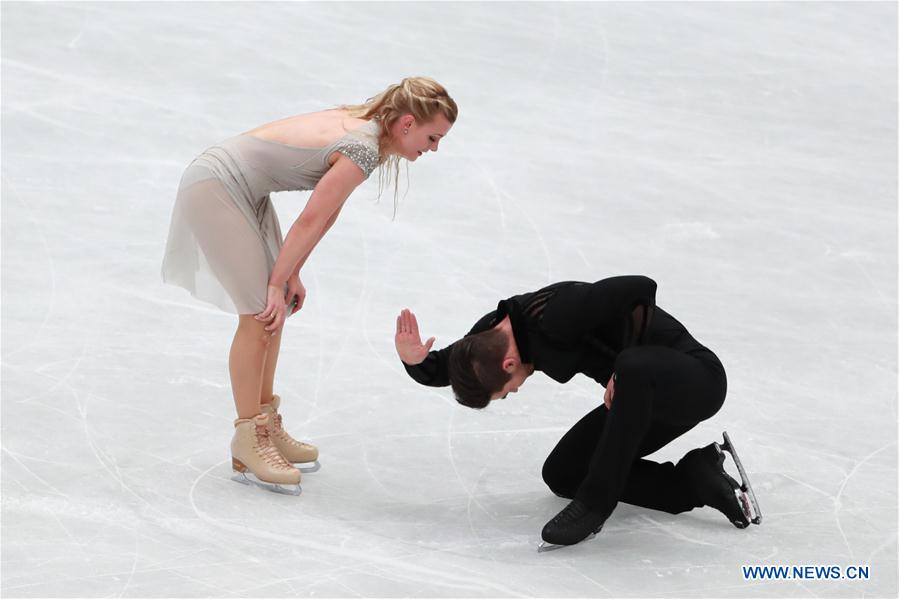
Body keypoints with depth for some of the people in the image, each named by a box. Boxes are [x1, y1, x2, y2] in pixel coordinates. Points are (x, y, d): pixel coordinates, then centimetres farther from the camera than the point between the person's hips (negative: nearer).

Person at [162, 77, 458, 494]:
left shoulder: (361, 126, 5)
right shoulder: (363, 150, -24)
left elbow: (327, 214, 8)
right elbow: (310, 221, -19)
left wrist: (291, 275, 8)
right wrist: (279, 282, -10)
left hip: (245, 190, 10)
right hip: (214, 188, -10)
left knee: (275, 310, 11)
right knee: (260, 313, -9)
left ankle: (265, 426, 21)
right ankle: (247, 446, -2)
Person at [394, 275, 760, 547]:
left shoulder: (552, 317, -30)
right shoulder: (493, 332, -4)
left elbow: (641, 289, -36)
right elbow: (441, 370, 5)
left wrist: (623, 367, -26)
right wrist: (416, 361, -17)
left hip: (697, 380, -9)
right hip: (642, 395, 9)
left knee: (634, 369, -41)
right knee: (562, 475, 5)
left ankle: (594, 503, -29)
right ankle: (696, 479, 5)